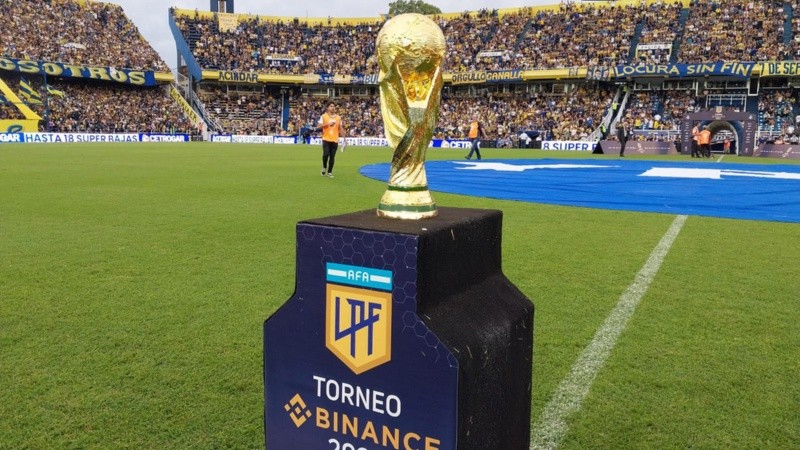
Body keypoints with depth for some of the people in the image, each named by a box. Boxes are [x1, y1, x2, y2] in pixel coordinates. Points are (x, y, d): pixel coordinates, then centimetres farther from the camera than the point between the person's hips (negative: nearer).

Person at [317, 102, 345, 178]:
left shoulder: (338, 117, 9)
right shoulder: (324, 116, 1)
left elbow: (341, 128, 13)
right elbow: (318, 127, -4)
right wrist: (327, 124, -15)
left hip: (335, 140, 2)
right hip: (326, 139, -2)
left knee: (332, 157, 2)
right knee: (326, 154, -14)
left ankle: (329, 172, 13)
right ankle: (324, 167, 13)